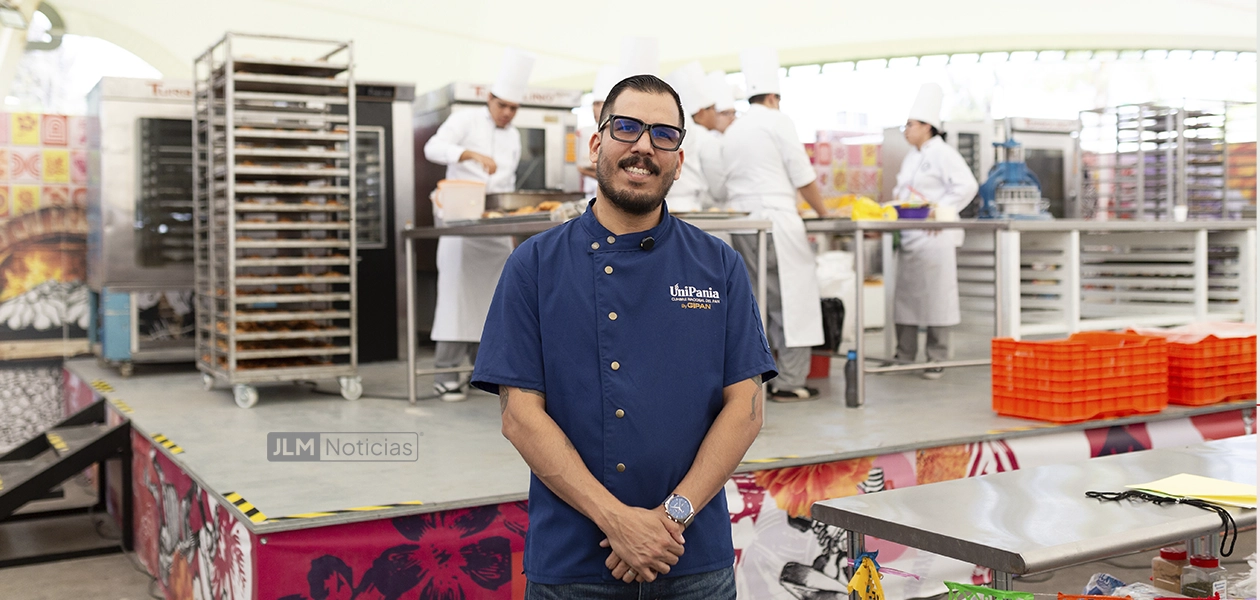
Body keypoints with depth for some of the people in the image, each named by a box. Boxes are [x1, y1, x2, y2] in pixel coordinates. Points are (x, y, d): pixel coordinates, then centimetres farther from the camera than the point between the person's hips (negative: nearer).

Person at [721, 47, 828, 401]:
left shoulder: (732, 132, 15)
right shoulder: (778, 122, -4)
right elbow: (804, 179, -4)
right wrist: (823, 213, 9)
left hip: (741, 224, 7)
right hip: (776, 222, -7)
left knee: (761, 301, 13)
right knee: (795, 299, -1)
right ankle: (790, 383, -1)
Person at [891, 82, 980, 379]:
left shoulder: (942, 153, -8)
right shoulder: (912, 156, 19)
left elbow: (967, 185, -17)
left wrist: (942, 211, -17)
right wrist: (896, 200, 9)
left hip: (934, 236, -9)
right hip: (910, 236, 9)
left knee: (935, 296, -4)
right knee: (905, 295, 10)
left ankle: (936, 359, 3)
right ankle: (905, 355, 18)